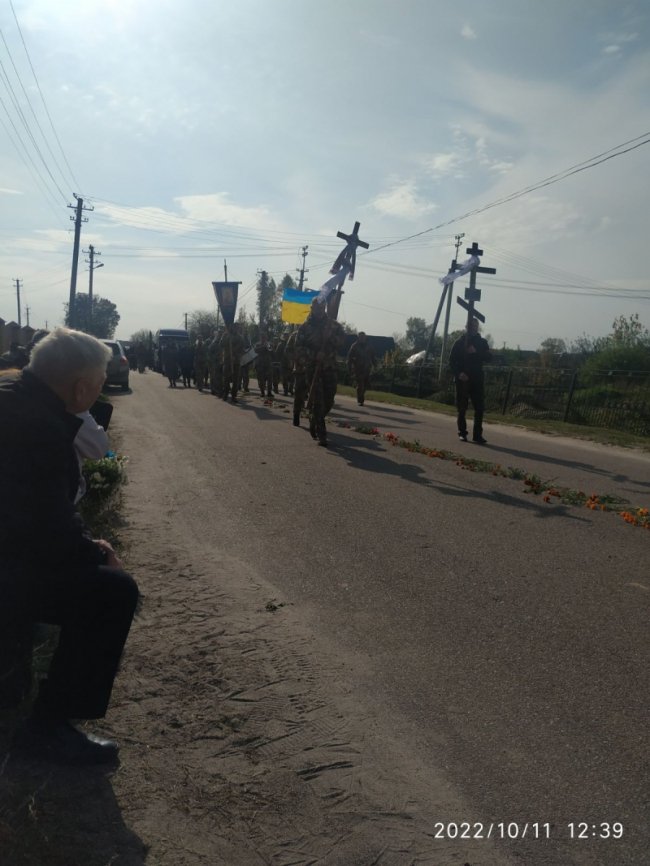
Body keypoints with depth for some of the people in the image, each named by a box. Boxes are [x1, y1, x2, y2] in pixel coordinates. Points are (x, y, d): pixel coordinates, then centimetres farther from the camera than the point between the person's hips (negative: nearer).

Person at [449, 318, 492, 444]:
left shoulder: (482, 342, 10)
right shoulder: (460, 342, 4)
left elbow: (488, 357, -1)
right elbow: (452, 360, 0)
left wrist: (476, 352, -17)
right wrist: (459, 373, -15)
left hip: (477, 379, 2)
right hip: (462, 379, -1)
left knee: (479, 407, -4)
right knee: (461, 407, 3)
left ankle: (477, 435, -1)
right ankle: (462, 432, 13)